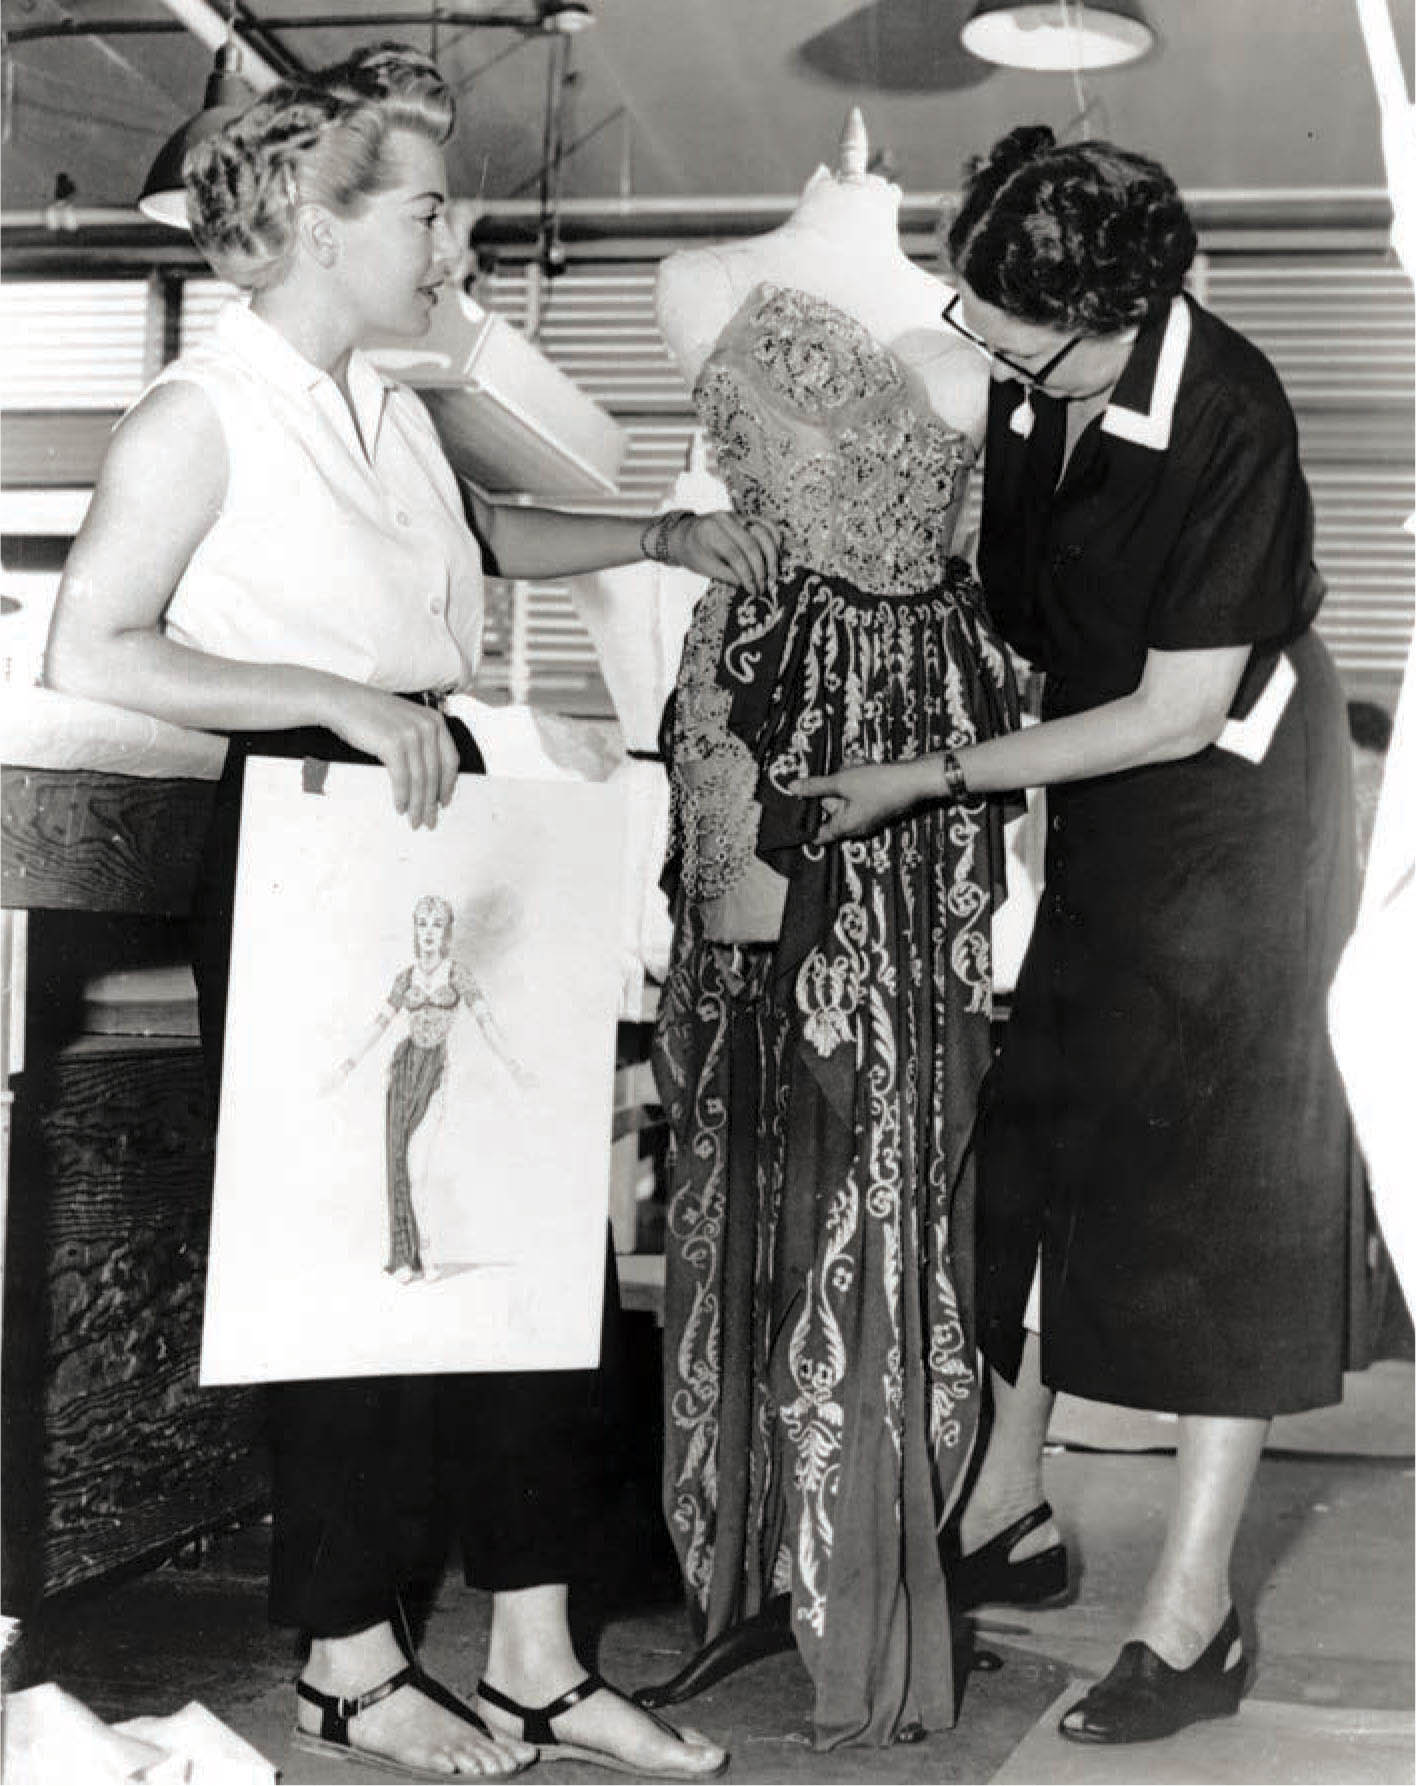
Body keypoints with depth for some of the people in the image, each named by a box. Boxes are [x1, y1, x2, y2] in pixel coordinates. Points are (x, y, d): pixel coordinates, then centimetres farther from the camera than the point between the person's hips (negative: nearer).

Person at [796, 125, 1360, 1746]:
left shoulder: (1226, 424, -27)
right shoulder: (1031, 381, -7)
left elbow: (1180, 714, -23)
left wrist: (932, 781, -22)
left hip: (1229, 805, -7)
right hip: (1097, 788, 7)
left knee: (1211, 1181, -3)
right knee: (1025, 1136, 10)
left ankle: (1193, 1616, 6)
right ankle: (1007, 1507, 27)